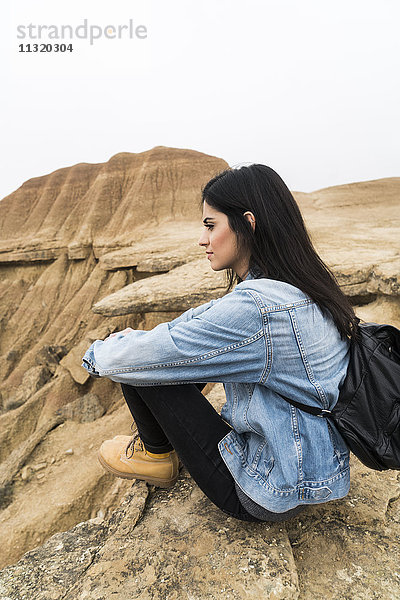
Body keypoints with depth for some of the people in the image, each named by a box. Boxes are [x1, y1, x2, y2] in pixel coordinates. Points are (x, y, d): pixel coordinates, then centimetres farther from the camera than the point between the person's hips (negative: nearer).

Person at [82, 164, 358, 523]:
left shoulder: (255, 306, -32)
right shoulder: (297, 288, -2)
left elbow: (141, 358, -24)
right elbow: (208, 319, 10)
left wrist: (99, 355, -2)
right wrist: (137, 339, 8)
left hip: (273, 498, -8)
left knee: (141, 367, -11)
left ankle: (156, 454, 17)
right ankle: (166, 440, 23)